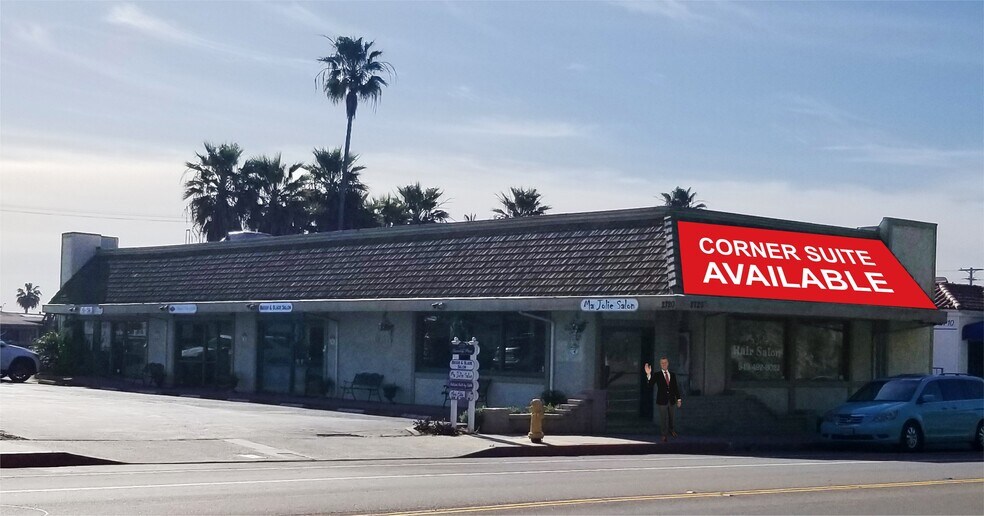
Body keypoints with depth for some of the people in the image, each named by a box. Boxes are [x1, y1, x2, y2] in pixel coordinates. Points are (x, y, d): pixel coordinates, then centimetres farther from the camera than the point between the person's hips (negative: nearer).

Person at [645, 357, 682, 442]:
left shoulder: (672, 375, 6)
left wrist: (679, 399, 7)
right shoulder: (657, 375, -5)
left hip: (671, 400, 3)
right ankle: (664, 435, 13)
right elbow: (650, 384, -19)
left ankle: (671, 430, 42)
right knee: (663, 418, 2)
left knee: (671, 417, 18)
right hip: (662, 400, -3)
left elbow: (675, 388, 9)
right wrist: (648, 374, -35)